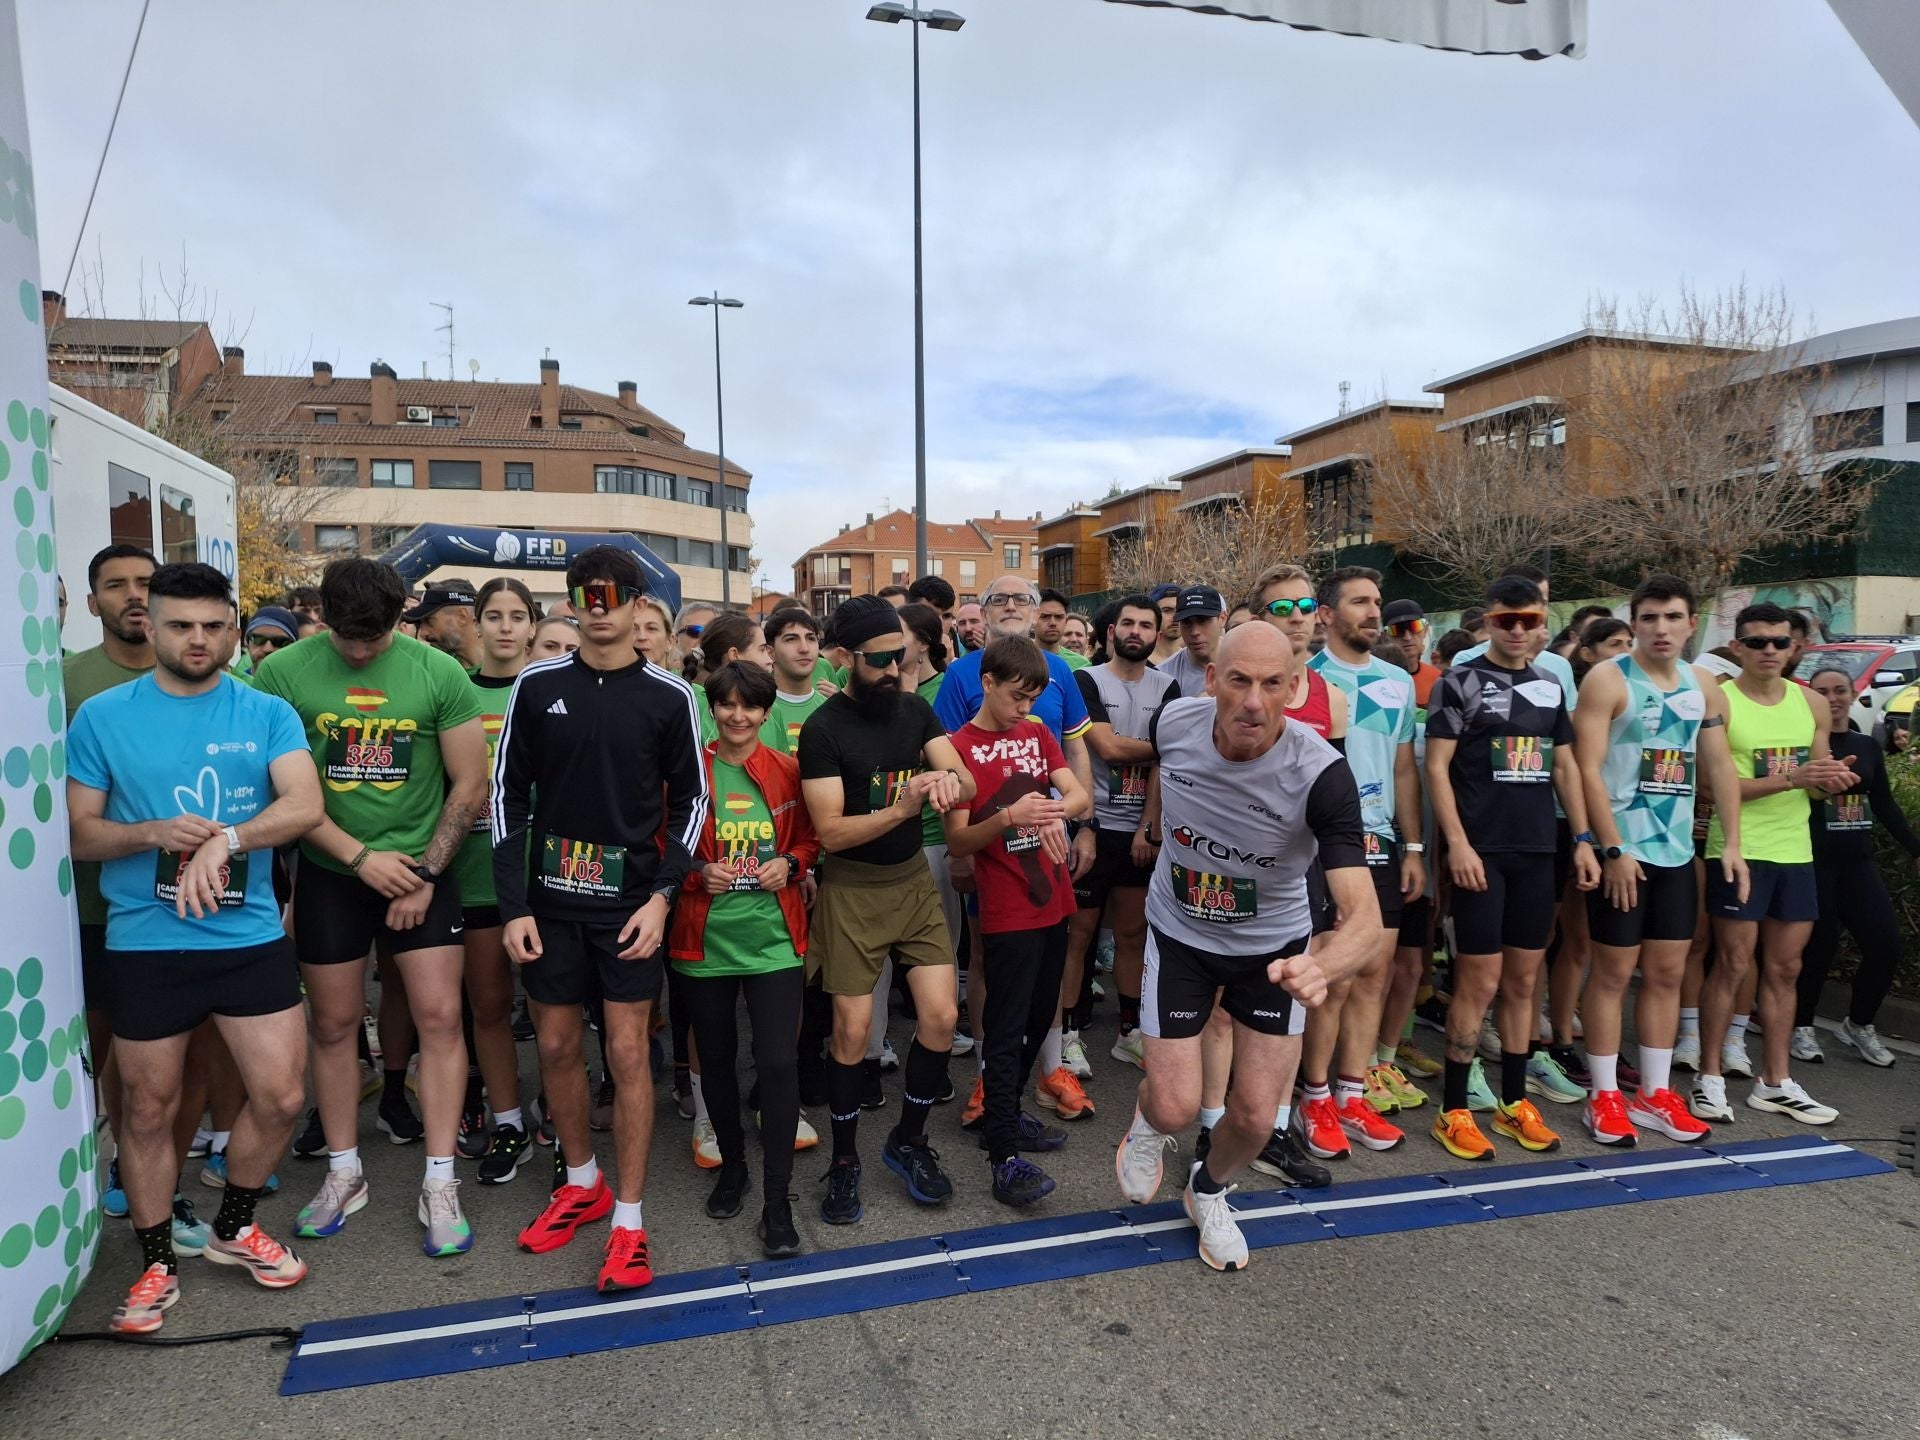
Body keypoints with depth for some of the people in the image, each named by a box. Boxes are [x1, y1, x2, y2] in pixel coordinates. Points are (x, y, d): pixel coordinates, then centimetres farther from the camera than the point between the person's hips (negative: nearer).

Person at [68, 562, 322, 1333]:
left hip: (251, 938, 1)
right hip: (144, 945, -1)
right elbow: (78, 833, 0)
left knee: (280, 1097, 4)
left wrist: (224, 840, -28)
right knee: (149, 1108, 12)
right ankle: (157, 1261, 32)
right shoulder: (102, 716, -1)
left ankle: (233, 1227, 30)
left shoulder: (268, 714, 0)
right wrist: (155, 833, -19)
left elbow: (305, 806, -12)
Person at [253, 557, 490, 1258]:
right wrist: (360, 856, -12)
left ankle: (439, 1183, 8)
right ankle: (344, 1172, 28)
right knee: (334, 1024, 10)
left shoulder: (439, 673, -8)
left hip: (421, 867, 0)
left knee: (439, 1017, -3)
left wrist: (425, 875, -7)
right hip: (330, 872, 1)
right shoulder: (284, 672, -7)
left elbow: (470, 786, -4)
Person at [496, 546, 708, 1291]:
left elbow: (690, 802, 1)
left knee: (628, 1052, -1)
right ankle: (582, 1182, 33)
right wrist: (515, 904, -3)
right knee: (556, 1046, 12)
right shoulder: (537, 686, 0)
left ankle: (628, 1219, 12)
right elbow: (509, 796, 3)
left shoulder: (670, 696, -4)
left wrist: (662, 897, -9)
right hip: (551, 899, 2)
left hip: (630, 903, -2)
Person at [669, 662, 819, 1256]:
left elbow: (810, 839, 13)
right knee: (716, 1058, 14)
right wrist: (699, 872, -13)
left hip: (773, 935, 0)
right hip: (704, 935, 0)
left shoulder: (788, 771, 2)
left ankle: (777, 1198, 8)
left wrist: (790, 863, -7)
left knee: (778, 1061, -5)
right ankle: (732, 1163, 38)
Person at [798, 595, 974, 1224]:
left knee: (940, 1017, 0)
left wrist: (950, 779, -29)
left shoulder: (915, 710, 3)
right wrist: (899, 808, -32)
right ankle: (845, 1159, 23)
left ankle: (908, 1141, 23)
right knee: (852, 1030, 1)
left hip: (915, 880, 4)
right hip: (852, 890, -4)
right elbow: (830, 831, -17)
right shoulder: (822, 729, -12)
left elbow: (968, 784, -5)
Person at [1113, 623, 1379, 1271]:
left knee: (1255, 1118, 4)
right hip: (1180, 934, 1)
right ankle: (1146, 1127, 34)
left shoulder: (1321, 774, -31)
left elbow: (1363, 913, -38)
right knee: (1175, 1108, -6)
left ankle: (1210, 1191, 40)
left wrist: (1321, 967, -58)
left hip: (1274, 947, 0)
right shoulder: (1173, 721, -22)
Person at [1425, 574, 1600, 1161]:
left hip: (1537, 851, 6)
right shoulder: (1461, 681, -5)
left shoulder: (1550, 686, 13)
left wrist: (1582, 839, 10)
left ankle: (1514, 1100, 24)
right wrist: (1457, 843, -16)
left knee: (1524, 979, 11)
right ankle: (1454, 1110, 6)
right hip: (1481, 850, -6)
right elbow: (1436, 767, -9)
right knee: (1479, 979, -4)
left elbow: (1565, 767, 17)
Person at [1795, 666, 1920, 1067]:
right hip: (1812, 861, -5)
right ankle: (1800, 1027, 17)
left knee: (1886, 945, -1)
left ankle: (1859, 1025, 22)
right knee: (1818, 947, -3)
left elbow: (1884, 804, 19)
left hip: (1857, 861, 5)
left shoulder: (1867, 745, 12)